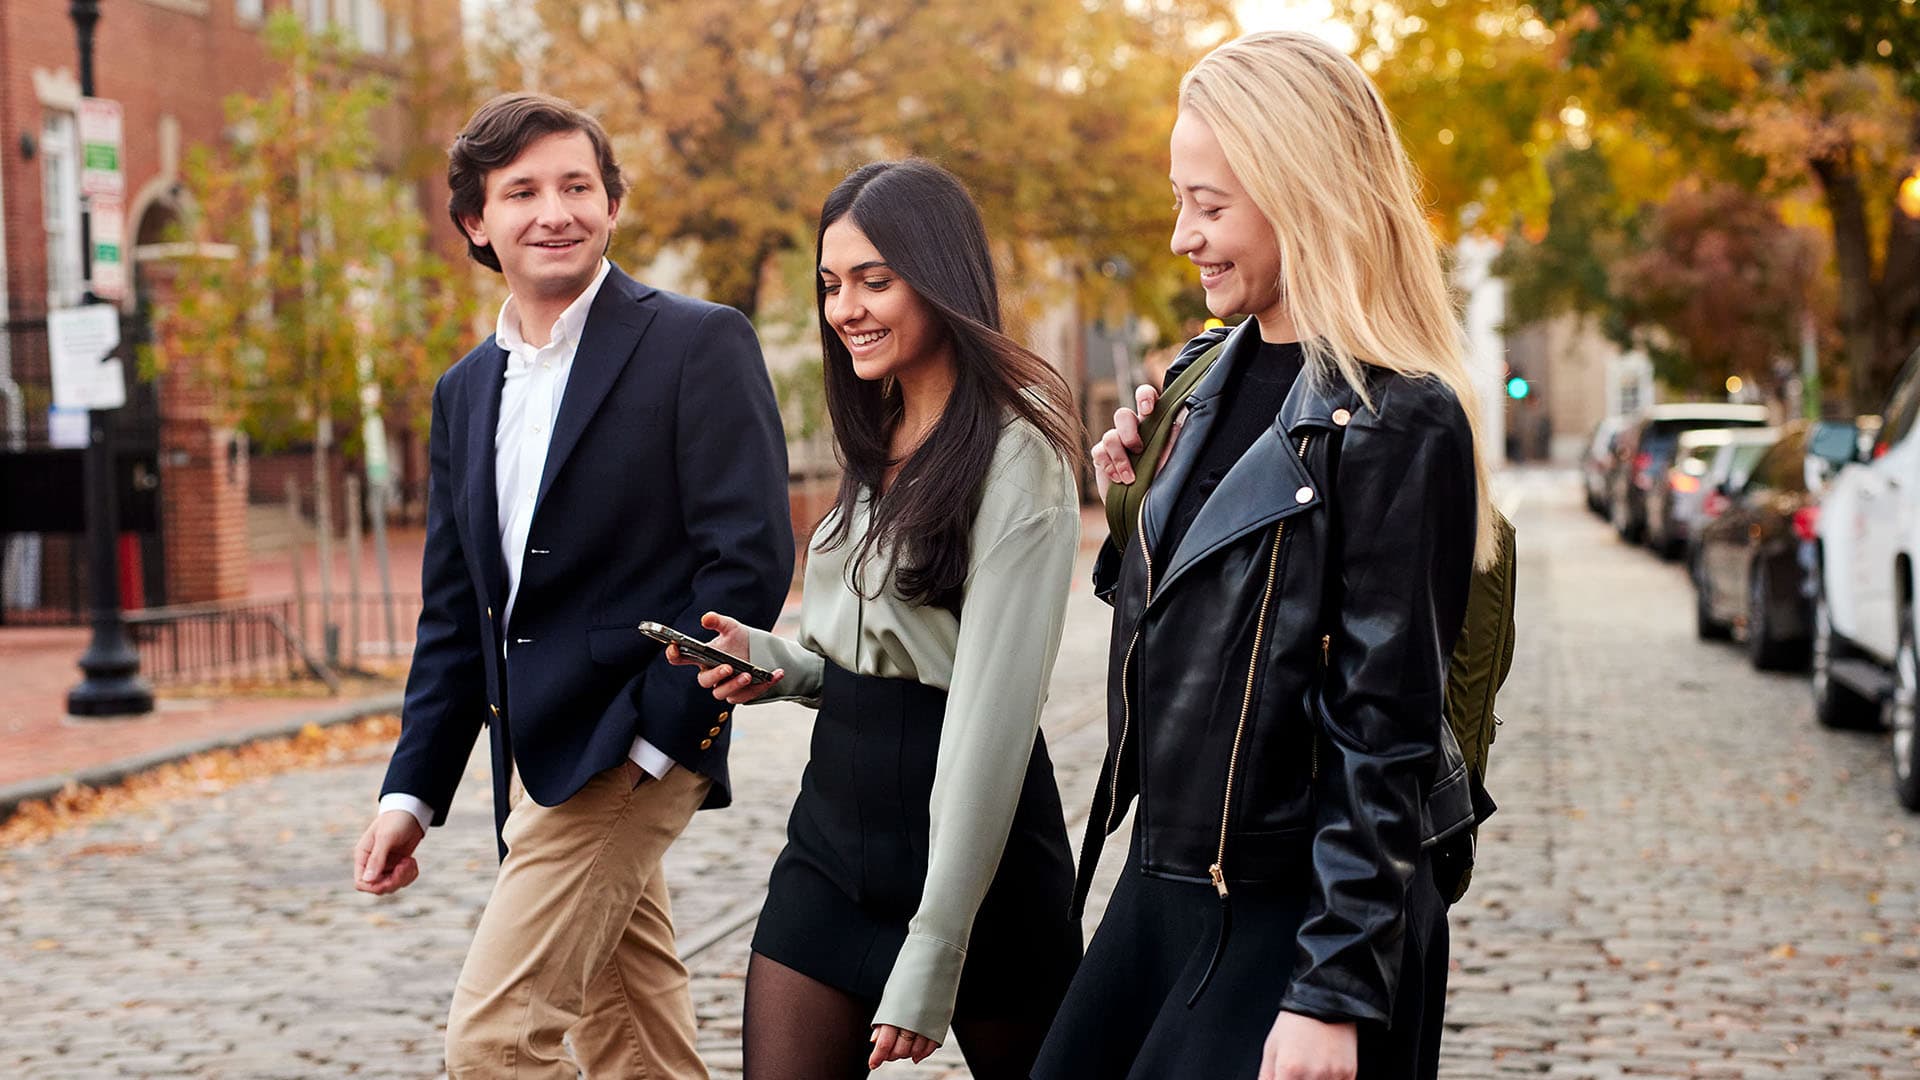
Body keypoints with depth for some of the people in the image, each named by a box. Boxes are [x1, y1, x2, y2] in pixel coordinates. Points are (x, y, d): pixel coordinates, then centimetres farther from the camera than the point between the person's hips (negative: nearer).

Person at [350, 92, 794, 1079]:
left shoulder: (697, 345, -6)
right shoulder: (465, 389, 15)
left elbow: (751, 555, -13)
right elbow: (454, 613, 17)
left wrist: (655, 734, -16)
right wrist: (413, 789, 10)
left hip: (628, 751, -7)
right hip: (541, 762, 7)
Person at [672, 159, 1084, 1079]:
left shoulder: (1014, 453, -14)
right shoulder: (879, 449, 12)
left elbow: (993, 712, -19)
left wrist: (930, 965, -22)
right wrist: (780, 665, -3)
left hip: (971, 842, -7)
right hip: (832, 824, 7)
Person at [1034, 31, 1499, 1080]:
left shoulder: (1395, 424, -17)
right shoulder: (1207, 379, 8)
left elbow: (1387, 730, -19)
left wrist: (1337, 992, -20)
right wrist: (1141, 499, 1)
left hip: (1295, 914, -8)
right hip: (1158, 889, 8)